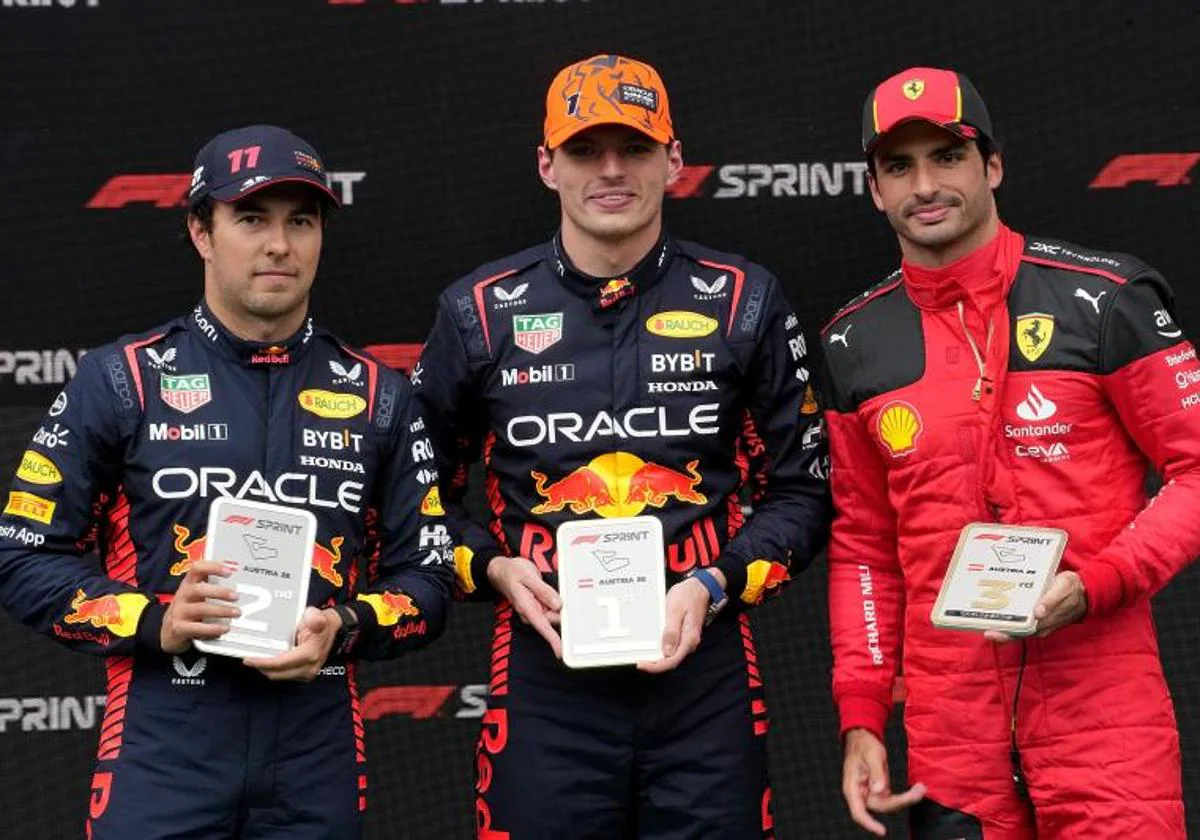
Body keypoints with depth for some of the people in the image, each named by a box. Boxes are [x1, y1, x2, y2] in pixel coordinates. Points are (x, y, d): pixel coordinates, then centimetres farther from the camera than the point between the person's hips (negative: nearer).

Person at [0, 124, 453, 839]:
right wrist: (156, 621, -12)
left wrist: (343, 627, -9)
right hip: (161, 753, -2)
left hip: (317, 759, 2)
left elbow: (427, 576, 11)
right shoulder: (122, 379, 2)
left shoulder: (376, 395, 9)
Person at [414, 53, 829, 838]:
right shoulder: (479, 311, 4)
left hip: (704, 669, 0)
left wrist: (713, 584, -7)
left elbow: (802, 488, 7)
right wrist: (494, 568, -4)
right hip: (545, 672, 0)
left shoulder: (743, 302, 3)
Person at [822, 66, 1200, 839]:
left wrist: (1095, 580, -17)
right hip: (947, 727, 3)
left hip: (1103, 708, -3)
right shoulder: (855, 343, 8)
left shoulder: (1104, 298, -4)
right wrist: (860, 716, 7)